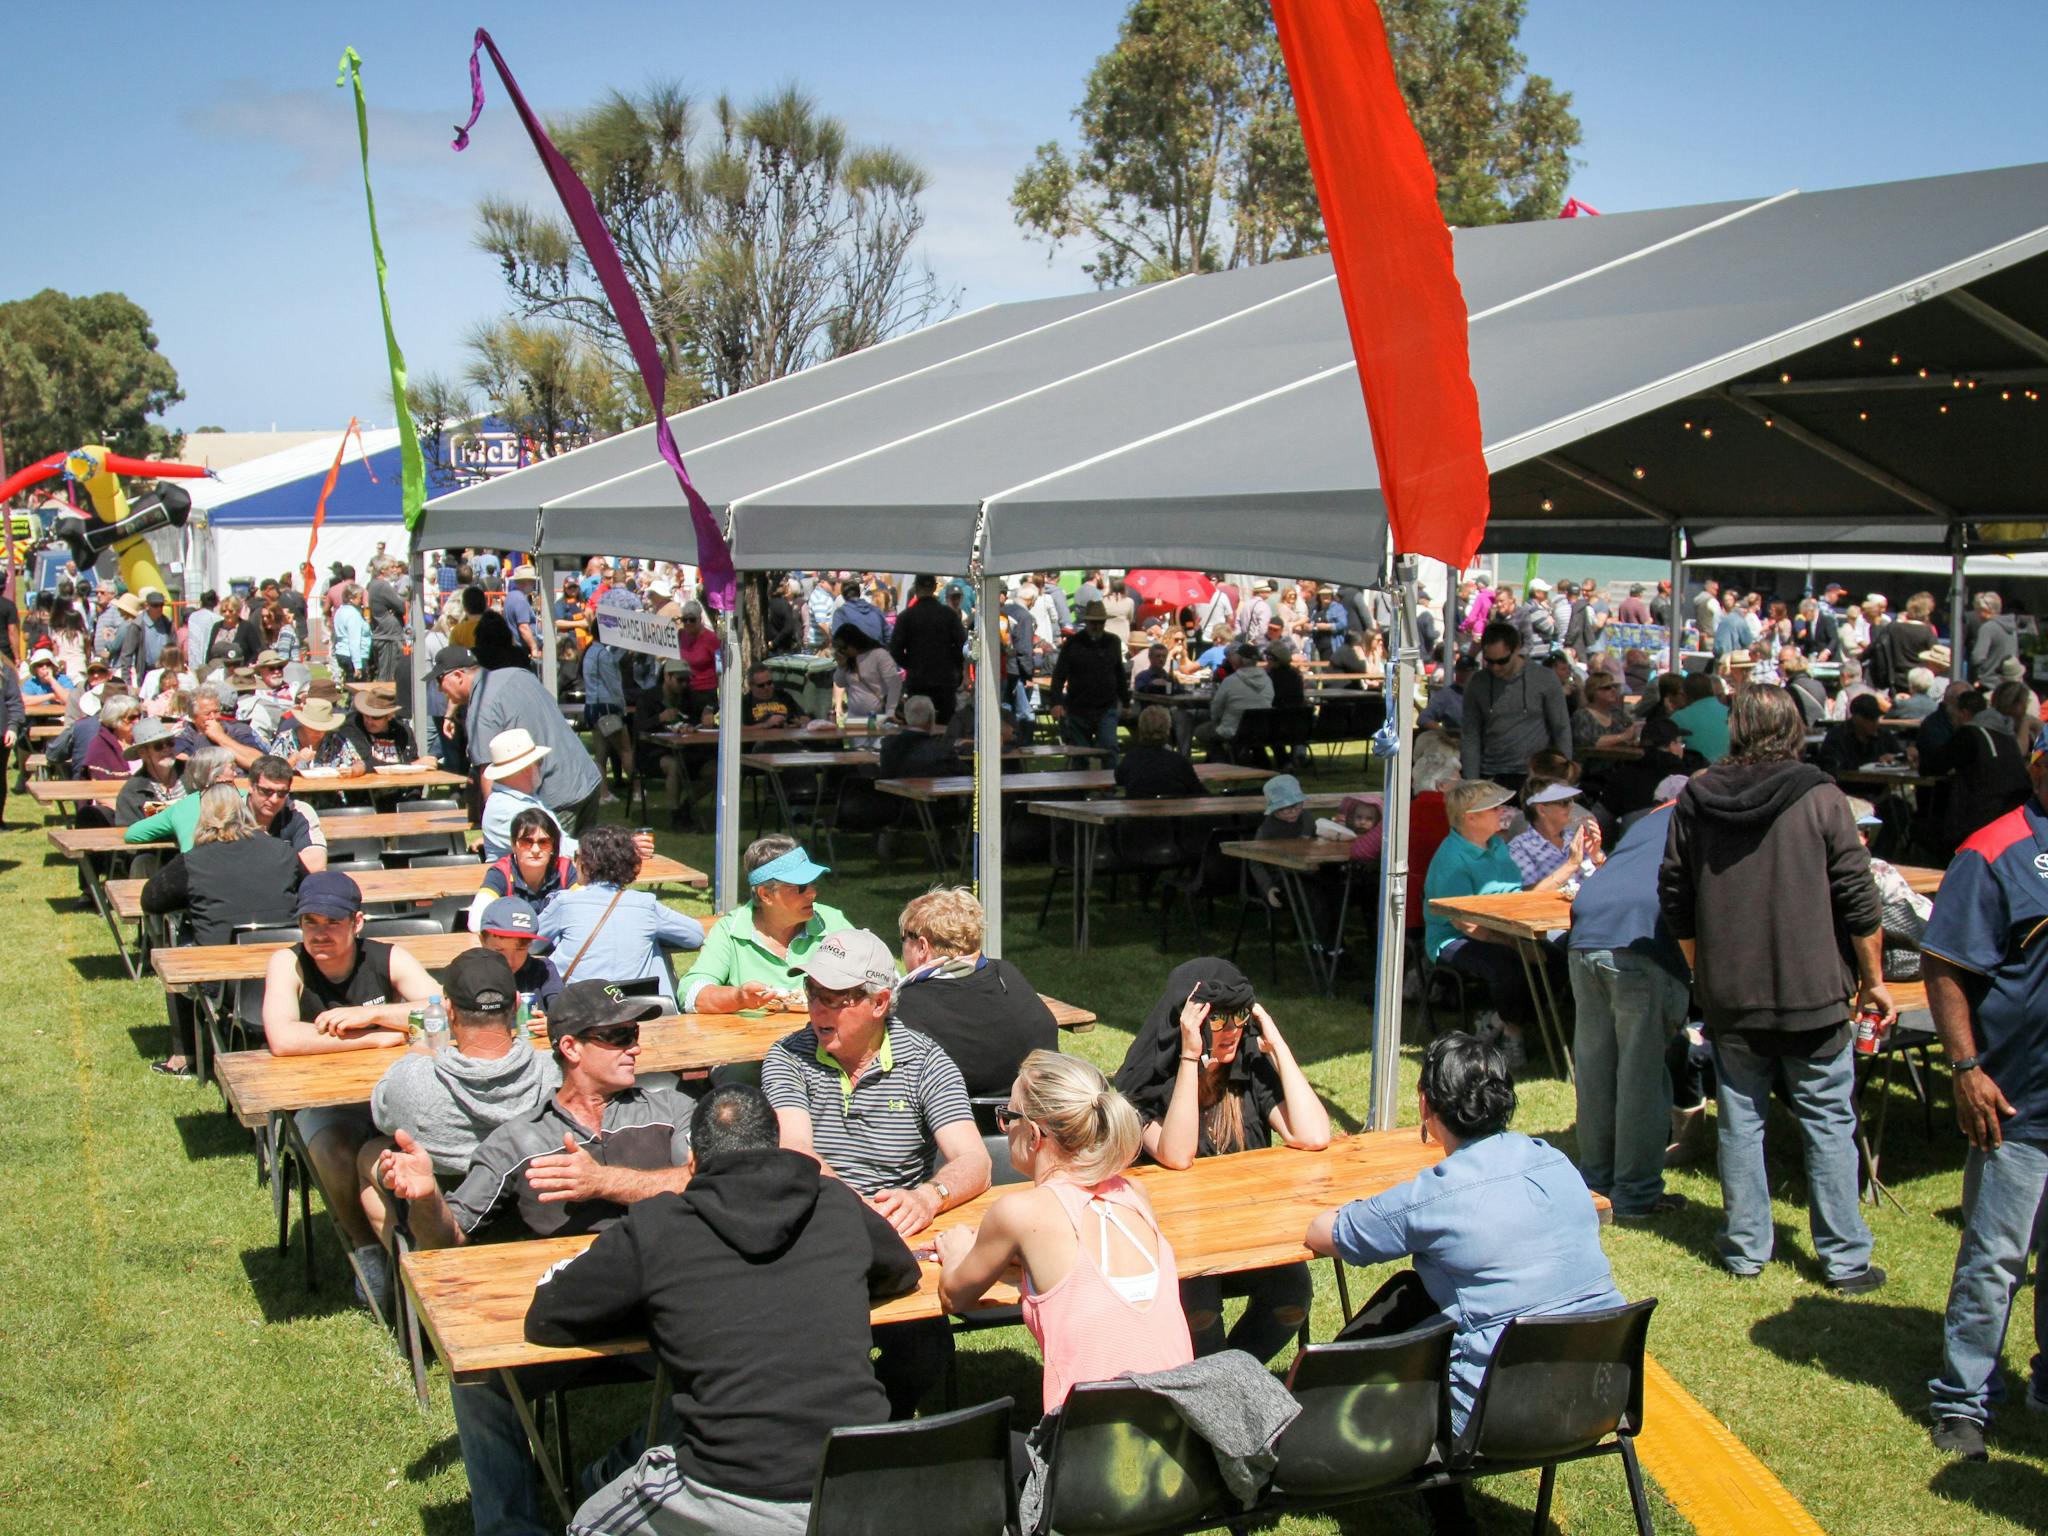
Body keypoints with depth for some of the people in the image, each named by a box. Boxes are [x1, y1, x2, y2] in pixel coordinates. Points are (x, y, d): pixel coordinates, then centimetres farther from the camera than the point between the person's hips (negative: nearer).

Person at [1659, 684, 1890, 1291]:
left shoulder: (1695, 802, 0)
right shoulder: (1819, 799, -9)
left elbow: (1675, 902, 7)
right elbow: (1859, 903, -7)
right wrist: (1874, 981, 4)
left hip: (1728, 997, 3)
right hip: (1812, 994, -2)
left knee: (1740, 1120, 11)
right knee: (1828, 1123, 5)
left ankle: (1745, 1248, 17)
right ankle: (1845, 1258, 10)